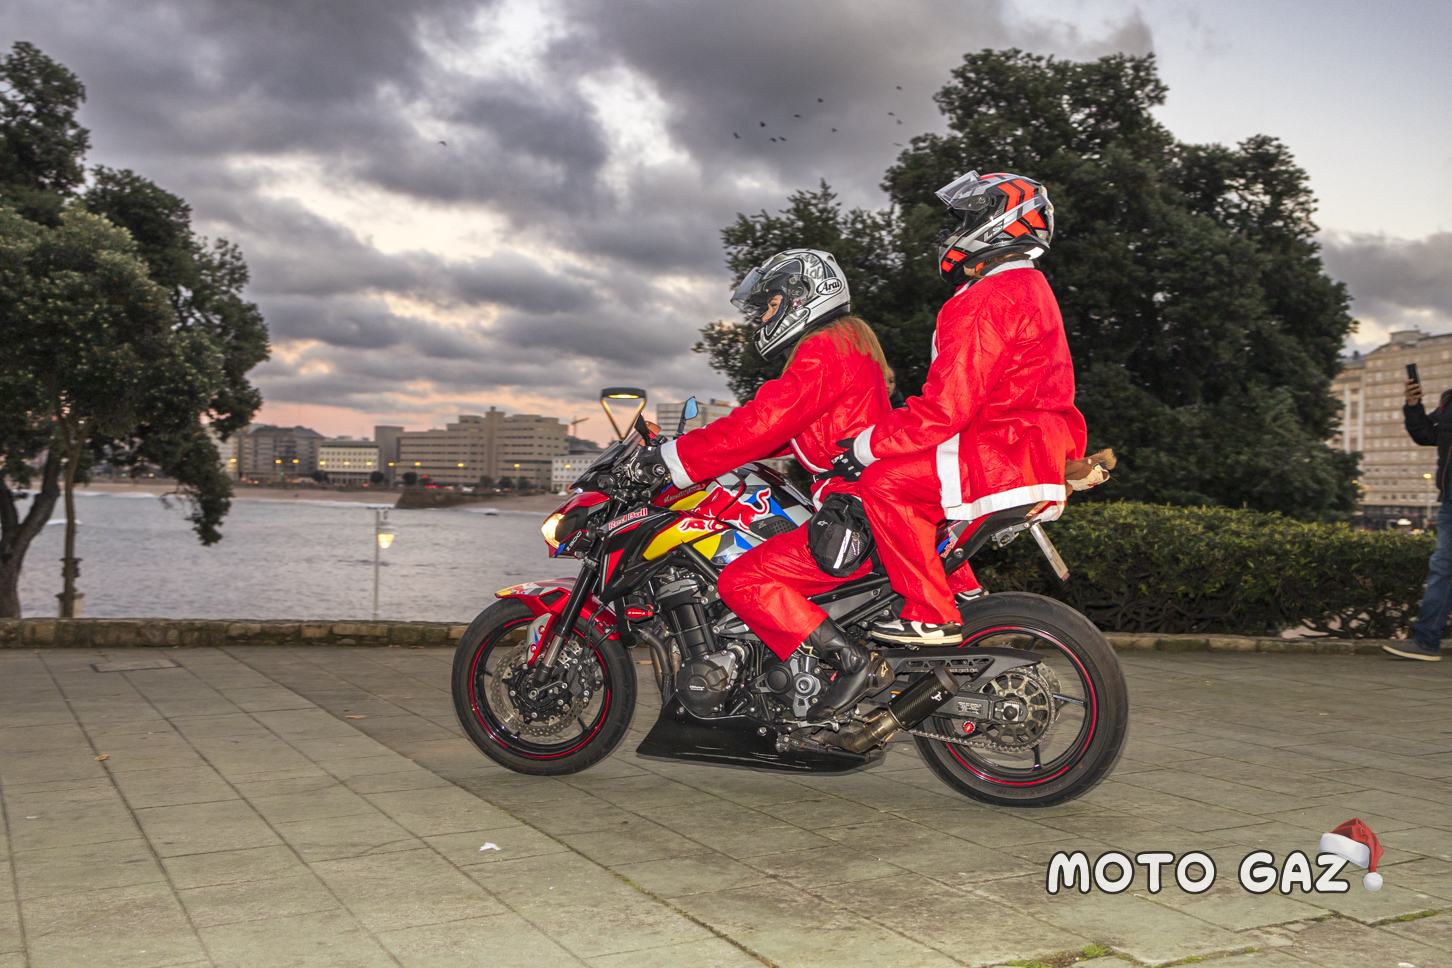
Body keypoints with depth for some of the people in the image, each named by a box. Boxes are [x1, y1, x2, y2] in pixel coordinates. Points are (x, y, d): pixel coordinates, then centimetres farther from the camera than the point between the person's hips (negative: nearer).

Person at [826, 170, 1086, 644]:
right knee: (905, 474, 17)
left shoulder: (987, 302, -16)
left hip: (1009, 453, -11)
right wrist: (879, 433, 20)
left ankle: (932, 616, -13)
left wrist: (869, 445, -11)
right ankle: (962, 588, 18)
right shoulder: (1030, 288, 20)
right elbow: (959, 392, 22)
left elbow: (945, 408, -22)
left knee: (885, 481, -15)